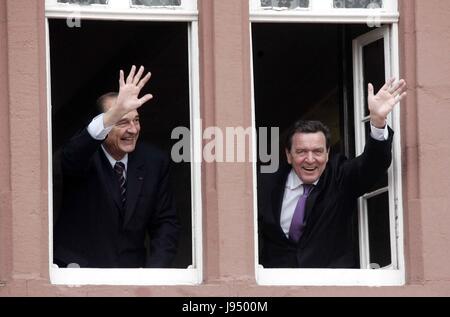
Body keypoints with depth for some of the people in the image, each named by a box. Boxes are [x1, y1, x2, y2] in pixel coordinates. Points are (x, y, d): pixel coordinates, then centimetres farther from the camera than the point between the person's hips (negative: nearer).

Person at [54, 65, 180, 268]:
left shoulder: (154, 162, 4)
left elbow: (166, 222, 7)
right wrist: (116, 112, -46)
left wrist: (155, 268, -10)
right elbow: (72, 157, -33)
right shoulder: (87, 156, -7)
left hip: (132, 267, 3)